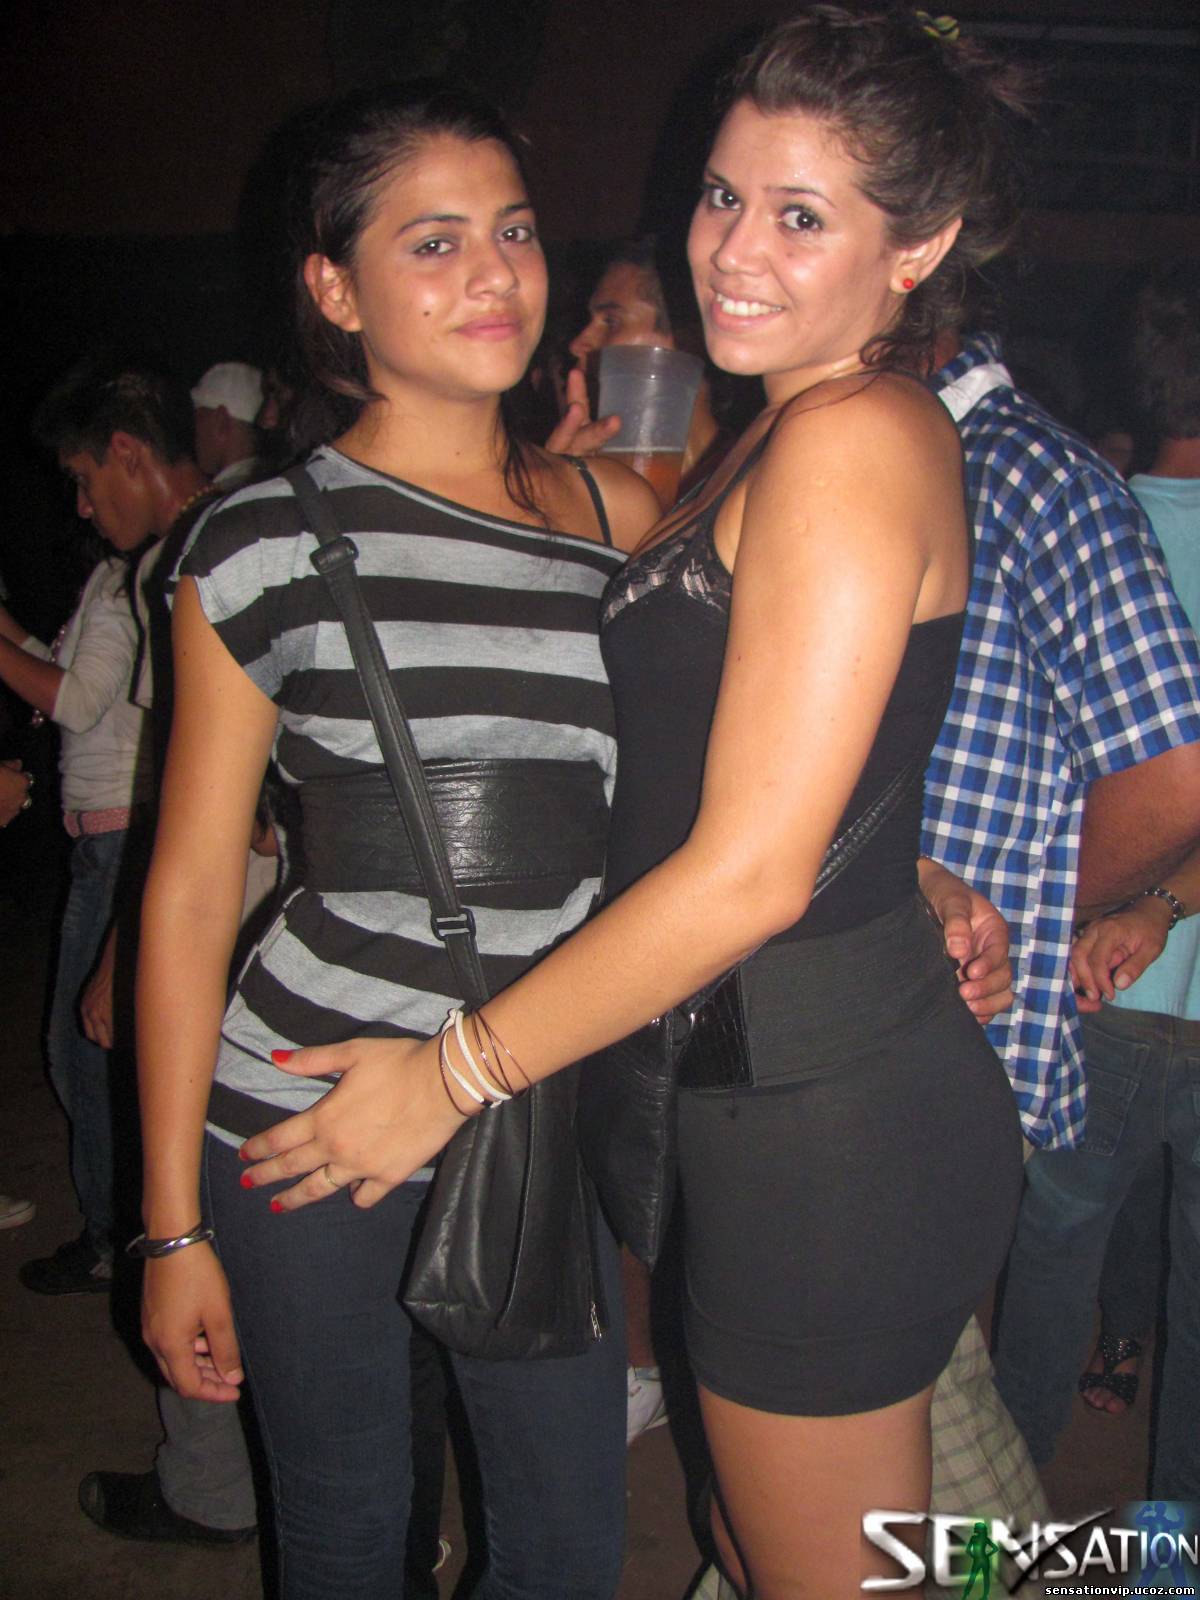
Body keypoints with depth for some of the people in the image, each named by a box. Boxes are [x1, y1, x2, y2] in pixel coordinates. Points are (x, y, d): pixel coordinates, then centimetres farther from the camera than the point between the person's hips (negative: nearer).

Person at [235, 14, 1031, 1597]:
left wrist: (456, 1070, -14)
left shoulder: (852, 441, -18)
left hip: (830, 1131, -9)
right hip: (785, 1106, 10)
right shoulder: (789, 438, 13)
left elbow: (748, 871, -23)